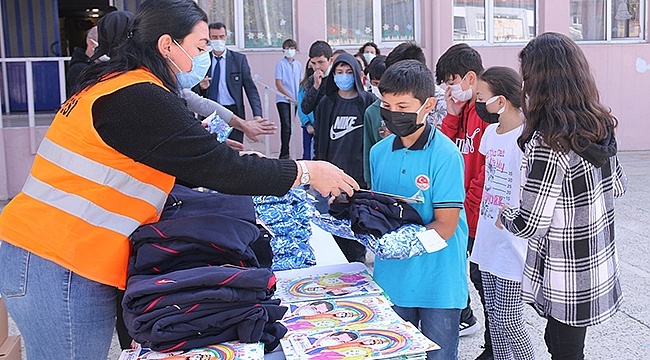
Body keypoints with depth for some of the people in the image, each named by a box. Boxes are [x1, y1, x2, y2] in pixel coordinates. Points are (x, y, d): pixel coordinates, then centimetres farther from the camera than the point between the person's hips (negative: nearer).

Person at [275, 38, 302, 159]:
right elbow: (278, 83, -8)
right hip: (283, 99, -5)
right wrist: (290, 97, -12)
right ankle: (284, 153, -7)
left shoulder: (298, 65, 11)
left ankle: (284, 152, 17)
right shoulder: (281, 64, -4)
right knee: (286, 125, -11)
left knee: (288, 126, 10)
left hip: (295, 100, 5)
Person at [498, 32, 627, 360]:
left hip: (567, 282, -7)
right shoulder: (601, 127, -1)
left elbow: (531, 224, -23)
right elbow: (618, 186, 14)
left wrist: (504, 216, -4)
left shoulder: (547, 144, -26)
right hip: (600, 270, 8)